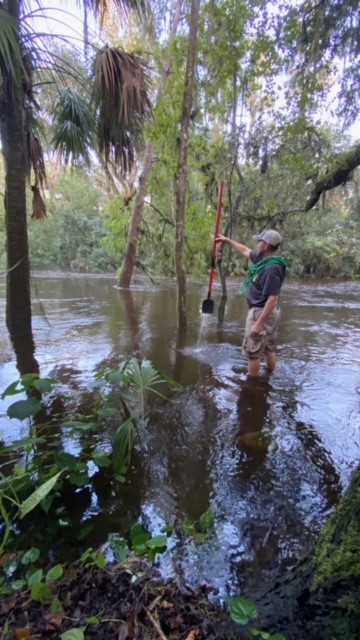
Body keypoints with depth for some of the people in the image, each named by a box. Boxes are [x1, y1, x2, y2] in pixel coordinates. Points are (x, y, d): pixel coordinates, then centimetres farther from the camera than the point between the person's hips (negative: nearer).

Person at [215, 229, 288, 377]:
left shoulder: (272, 268, -25)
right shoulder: (264, 259, 4)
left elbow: (273, 299, -29)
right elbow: (245, 250, 22)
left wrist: (259, 324, -29)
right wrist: (227, 240, 27)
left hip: (261, 312, -10)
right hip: (268, 312, 10)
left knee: (253, 351, 1)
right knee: (269, 348, 20)